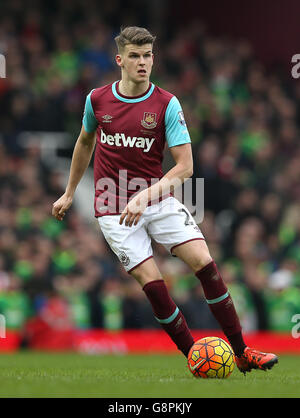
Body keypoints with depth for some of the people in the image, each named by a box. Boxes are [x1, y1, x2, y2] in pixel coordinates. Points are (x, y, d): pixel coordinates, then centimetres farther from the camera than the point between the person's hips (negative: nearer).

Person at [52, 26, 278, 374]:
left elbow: (185, 166, -12)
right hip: (114, 209, 0)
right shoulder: (97, 100, -1)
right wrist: (69, 194, 24)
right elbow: (85, 142, 19)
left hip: (158, 200, 0)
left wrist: (145, 195, -24)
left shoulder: (167, 104, -7)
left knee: (204, 262, -14)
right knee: (152, 283, -14)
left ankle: (242, 354, -6)